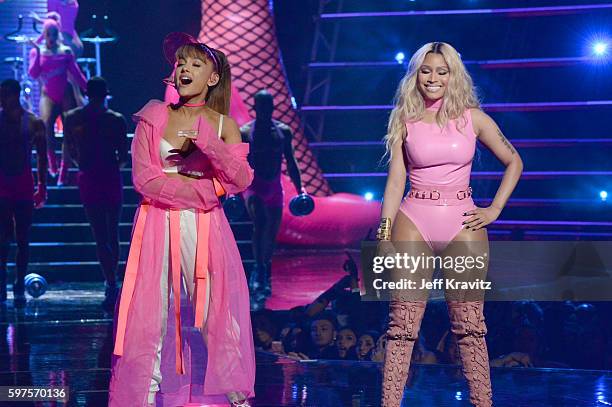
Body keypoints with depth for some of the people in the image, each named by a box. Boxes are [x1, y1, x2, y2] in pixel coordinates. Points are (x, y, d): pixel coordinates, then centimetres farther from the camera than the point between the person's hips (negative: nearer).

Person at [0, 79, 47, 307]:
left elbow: (42, 157, 7)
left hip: (24, 185, 0)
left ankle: (19, 288, 10)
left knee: (22, 239, 4)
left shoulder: (34, 123, 1)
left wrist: (42, 188, 2)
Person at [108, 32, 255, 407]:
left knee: (218, 313, 0)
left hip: (206, 230, 0)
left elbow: (241, 181, -6)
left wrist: (208, 141, -19)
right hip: (159, 229, 0)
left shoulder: (223, 125, 6)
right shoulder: (154, 117, 4)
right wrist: (203, 189, -9)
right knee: (150, 315, -2)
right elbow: (144, 179, -5)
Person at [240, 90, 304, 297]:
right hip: (253, 186, -4)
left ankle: (265, 276, 26)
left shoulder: (283, 131, 5)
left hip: (274, 188, 4)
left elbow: (291, 163, 10)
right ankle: (259, 268, -26)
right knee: (260, 223, -28)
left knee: (272, 233, 9)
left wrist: (300, 189, 5)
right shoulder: (245, 132, -3)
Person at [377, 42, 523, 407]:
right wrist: (384, 233, -4)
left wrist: (495, 209, 5)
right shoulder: (405, 120, 6)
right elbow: (396, 179, 4)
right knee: (403, 323, -4)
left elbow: (514, 162, 14)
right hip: (414, 224, 0)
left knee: (470, 325, 1)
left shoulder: (472, 118, 5)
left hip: (463, 225, 0)